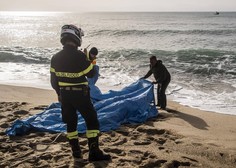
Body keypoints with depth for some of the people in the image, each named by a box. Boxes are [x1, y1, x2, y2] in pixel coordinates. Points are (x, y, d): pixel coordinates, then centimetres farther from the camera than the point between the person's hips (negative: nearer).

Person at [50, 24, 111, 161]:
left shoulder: (55, 58, 0)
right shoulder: (80, 56, -18)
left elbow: (54, 80, 6)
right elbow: (91, 74, -7)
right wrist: (88, 61, 7)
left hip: (64, 95, 6)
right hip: (80, 94, -5)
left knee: (71, 122, 15)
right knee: (92, 120, 3)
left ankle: (76, 151, 22)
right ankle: (94, 152, 0)